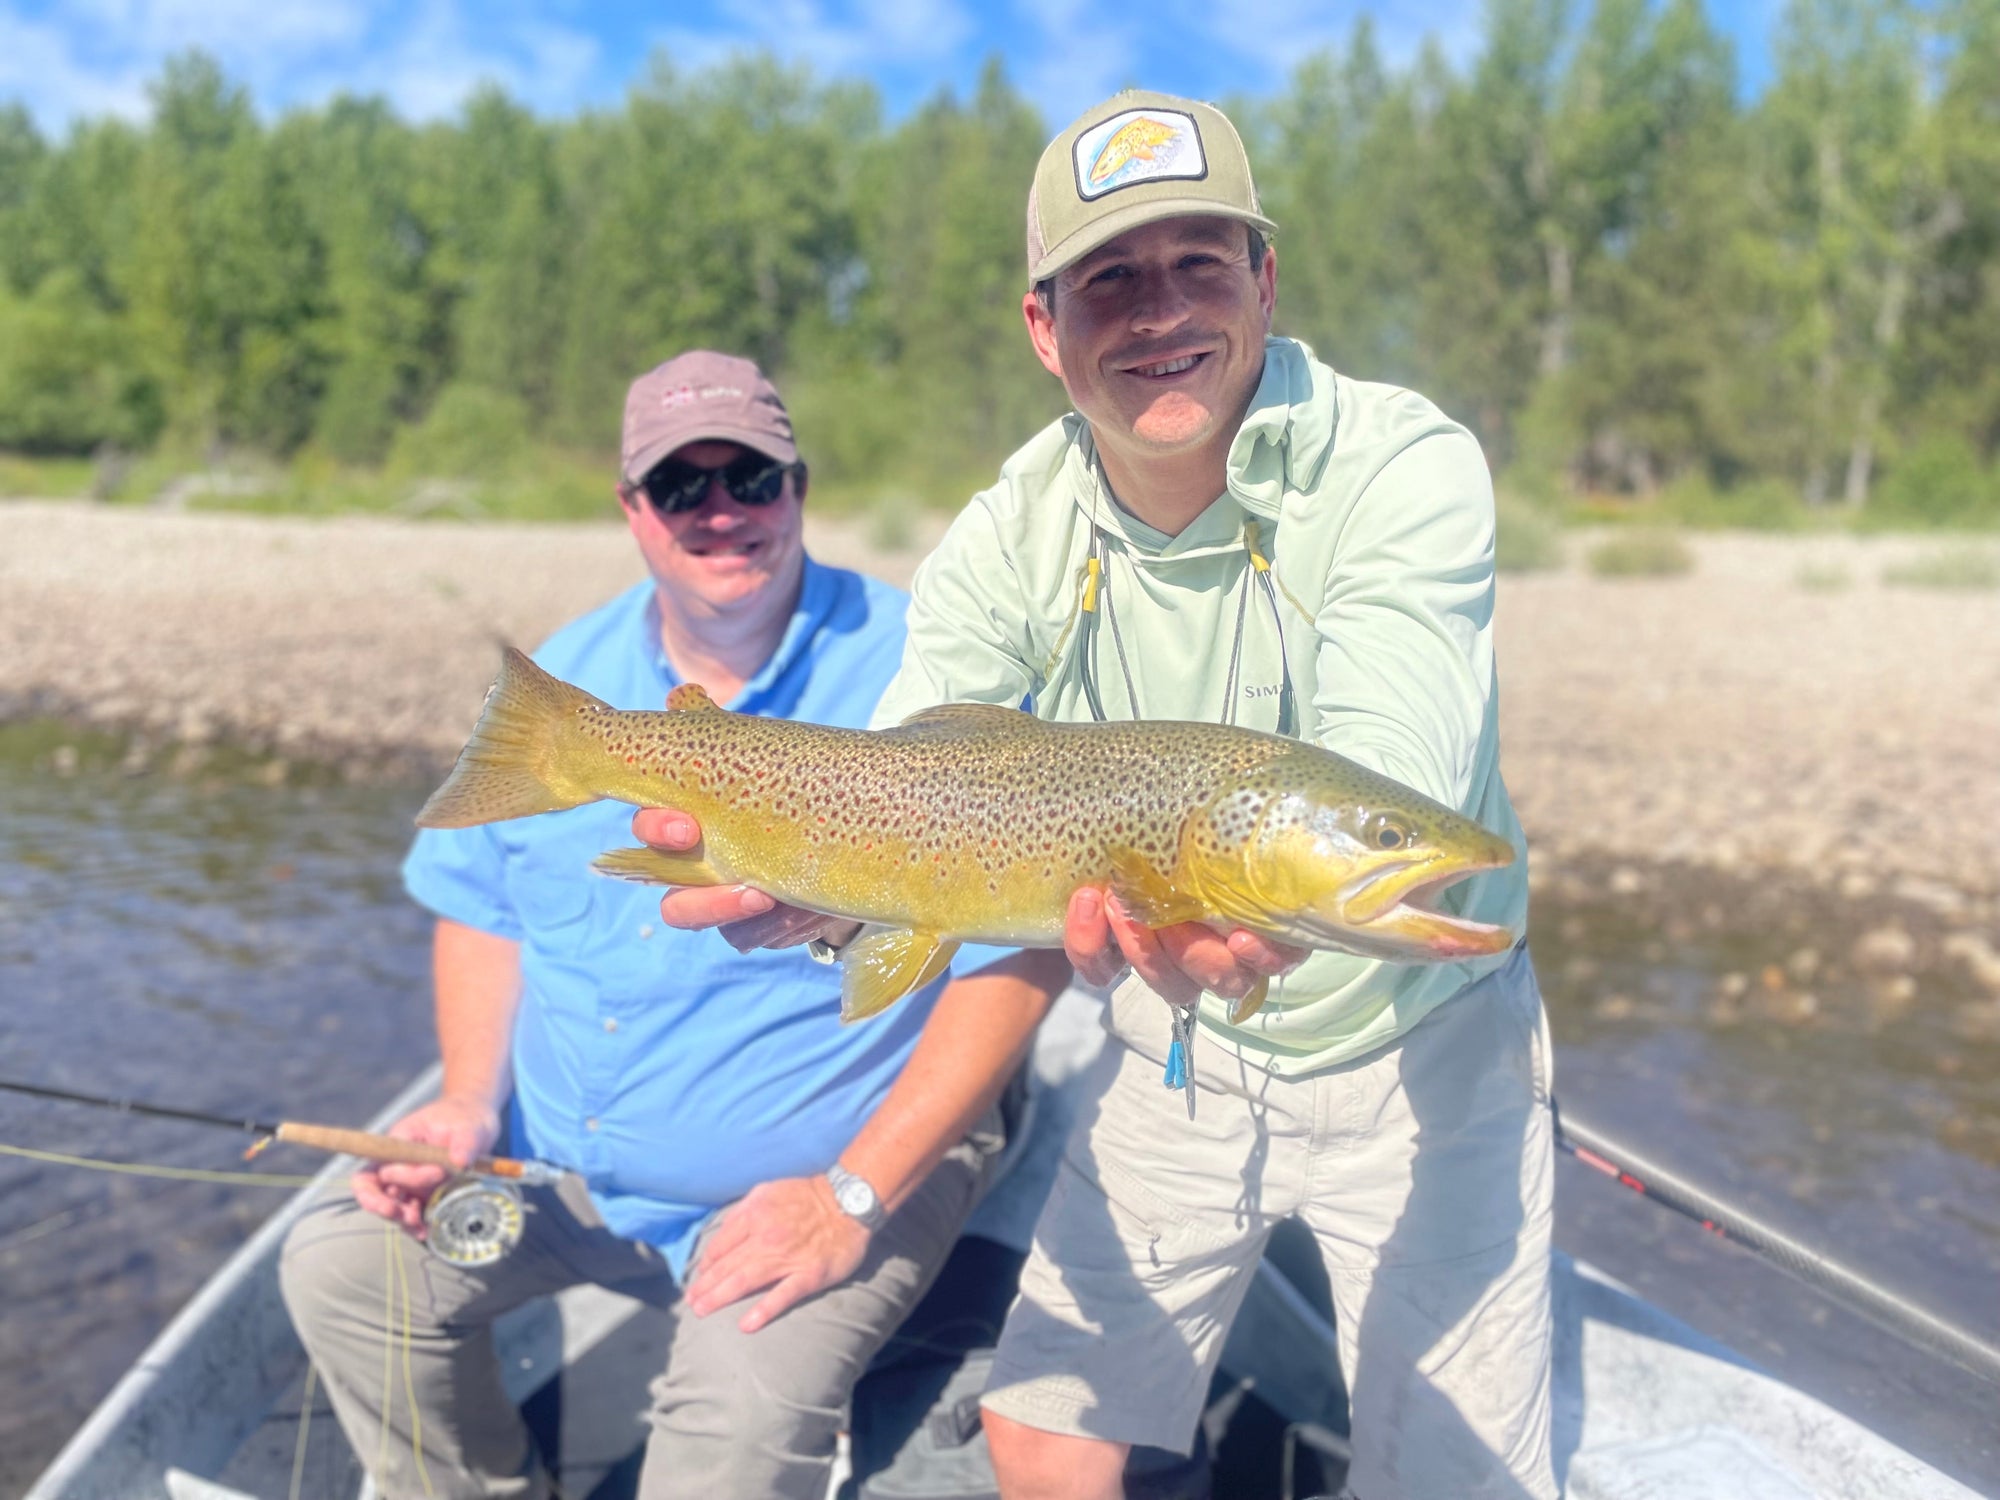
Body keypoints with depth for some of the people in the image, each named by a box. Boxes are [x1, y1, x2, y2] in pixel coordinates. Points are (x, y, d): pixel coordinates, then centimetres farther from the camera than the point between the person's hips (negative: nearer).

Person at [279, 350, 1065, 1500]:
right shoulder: (560, 681, 3)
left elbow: (1019, 952, -18)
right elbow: (485, 908, 12)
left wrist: (853, 1198, -21)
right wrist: (472, 1108, -5)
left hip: (855, 1161, -5)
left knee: (747, 1404, -28)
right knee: (341, 1263, -4)